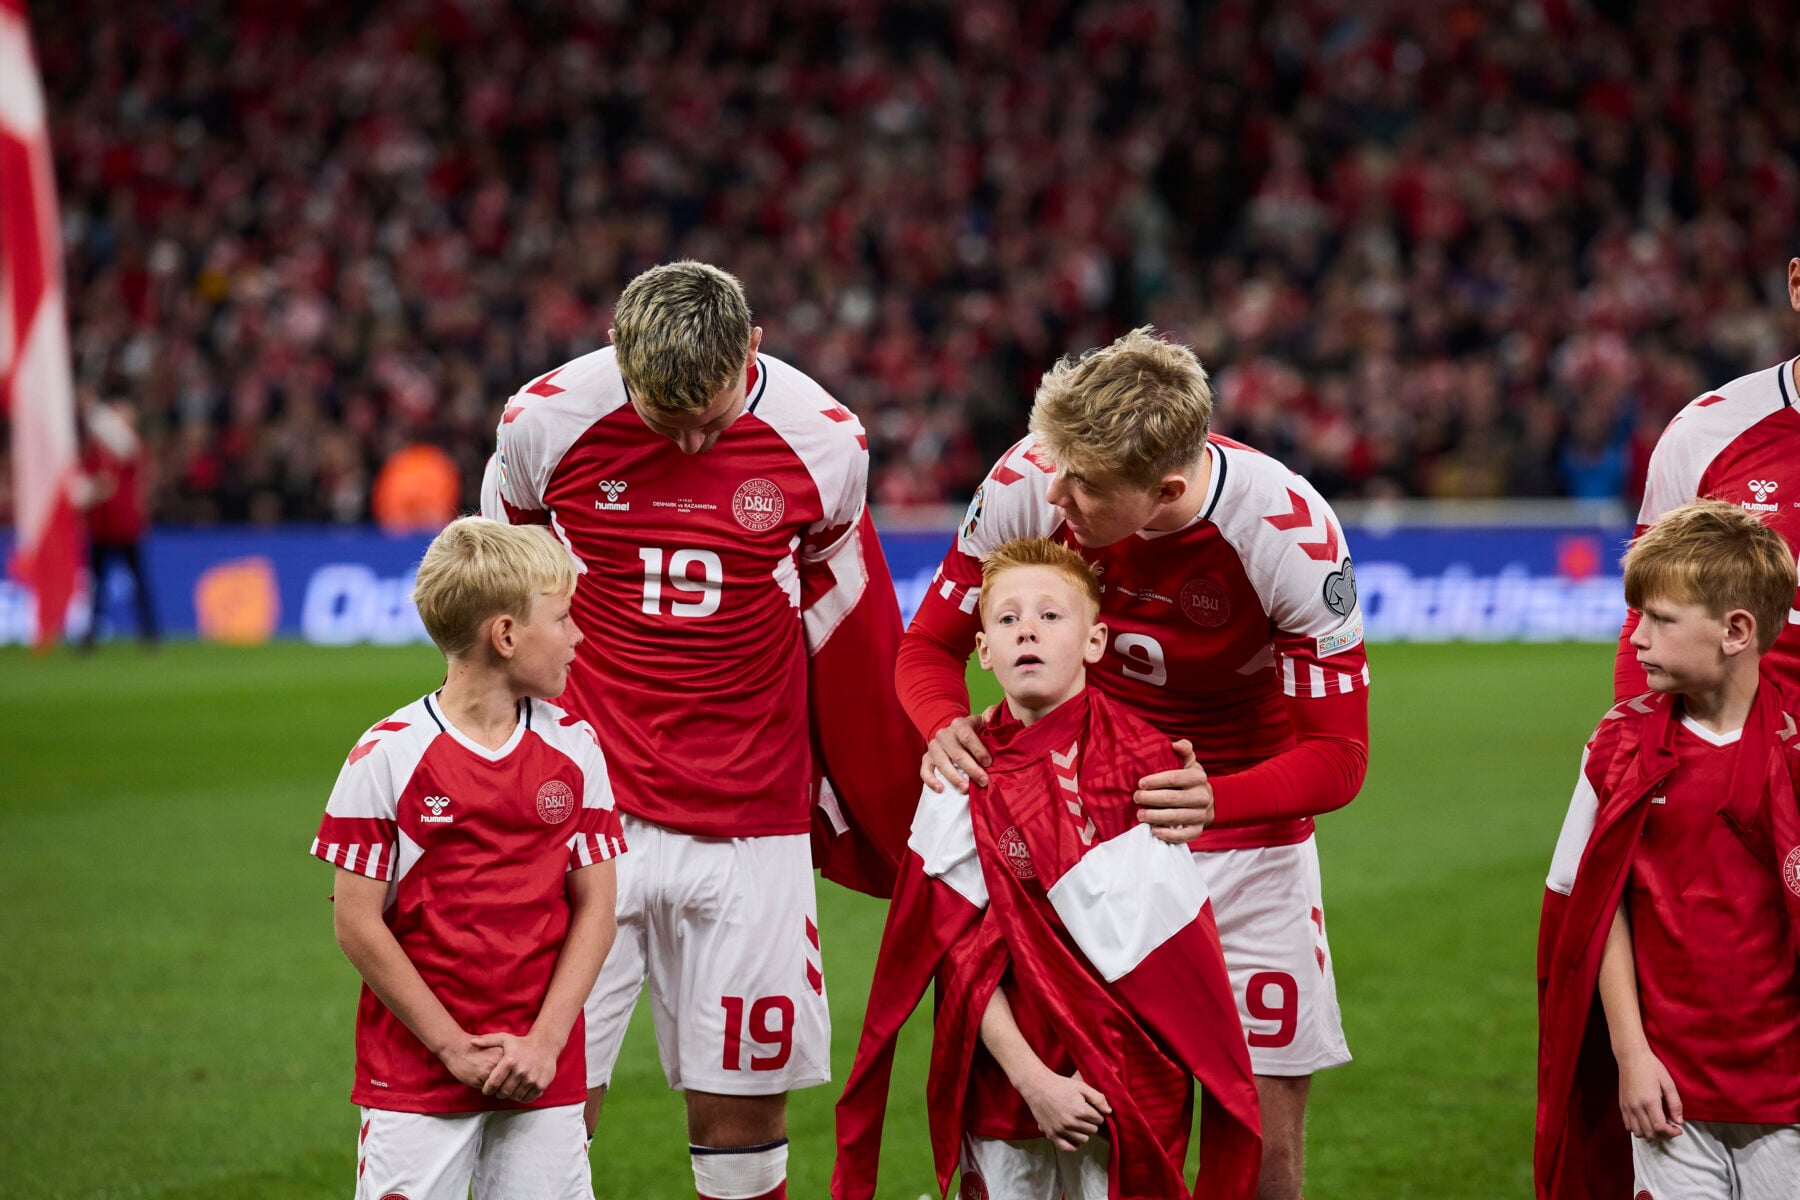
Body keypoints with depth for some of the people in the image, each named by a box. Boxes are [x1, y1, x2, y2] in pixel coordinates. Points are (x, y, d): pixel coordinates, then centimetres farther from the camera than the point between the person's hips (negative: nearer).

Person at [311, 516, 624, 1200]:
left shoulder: (575, 751, 4)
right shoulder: (387, 757, -7)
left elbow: (595, 910, 4)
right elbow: (358, 924, -7)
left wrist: (544, 1042, -7)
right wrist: (455, 1048, -8)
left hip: (544, 1079, 3)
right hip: (414, 1075, -3)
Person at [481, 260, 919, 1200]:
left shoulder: (821, 444, -5)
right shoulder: (542, 423, -7)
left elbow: (844, 639, 11)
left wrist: (882, 827, 16)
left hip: (748, 828, 1)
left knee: (743, 1109, 3)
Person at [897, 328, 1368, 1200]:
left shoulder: (1292, 532, -24)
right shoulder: (1030, 483, -20)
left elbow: (1338, 755, -19)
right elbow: (930, 644, -5)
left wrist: (1216, 802, -39)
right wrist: (945, 726, -28)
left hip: (1246, 832, -1)